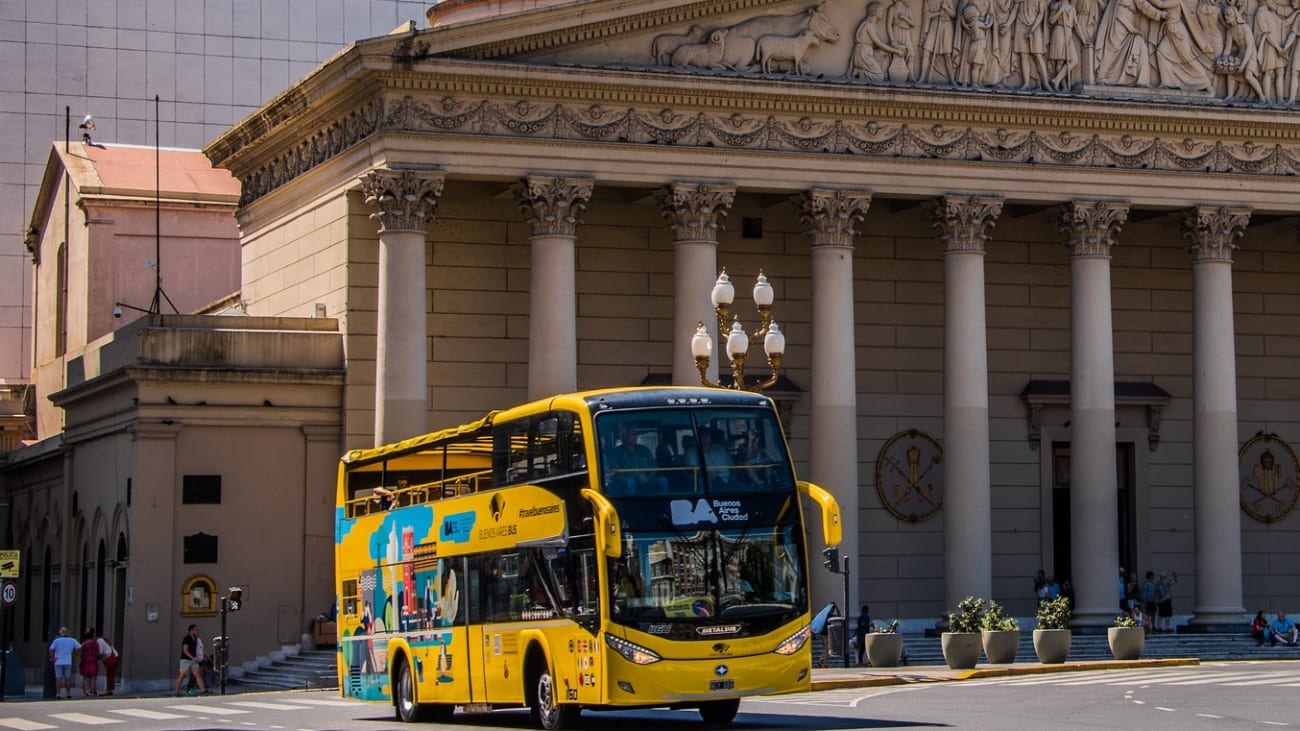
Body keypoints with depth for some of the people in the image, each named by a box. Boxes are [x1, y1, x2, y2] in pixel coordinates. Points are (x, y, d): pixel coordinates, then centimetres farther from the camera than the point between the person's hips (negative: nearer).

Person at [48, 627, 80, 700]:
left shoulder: (57, 640, -4)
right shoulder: (72, 641, 2)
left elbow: (51, 649, -14)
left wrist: (52, 658, -4)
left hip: (58, 662, -2)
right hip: (68, 662, 2)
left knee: (58, 678, 1)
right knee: (67, 678, 11)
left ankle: (58, 694, -3)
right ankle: (68, 693, 12)